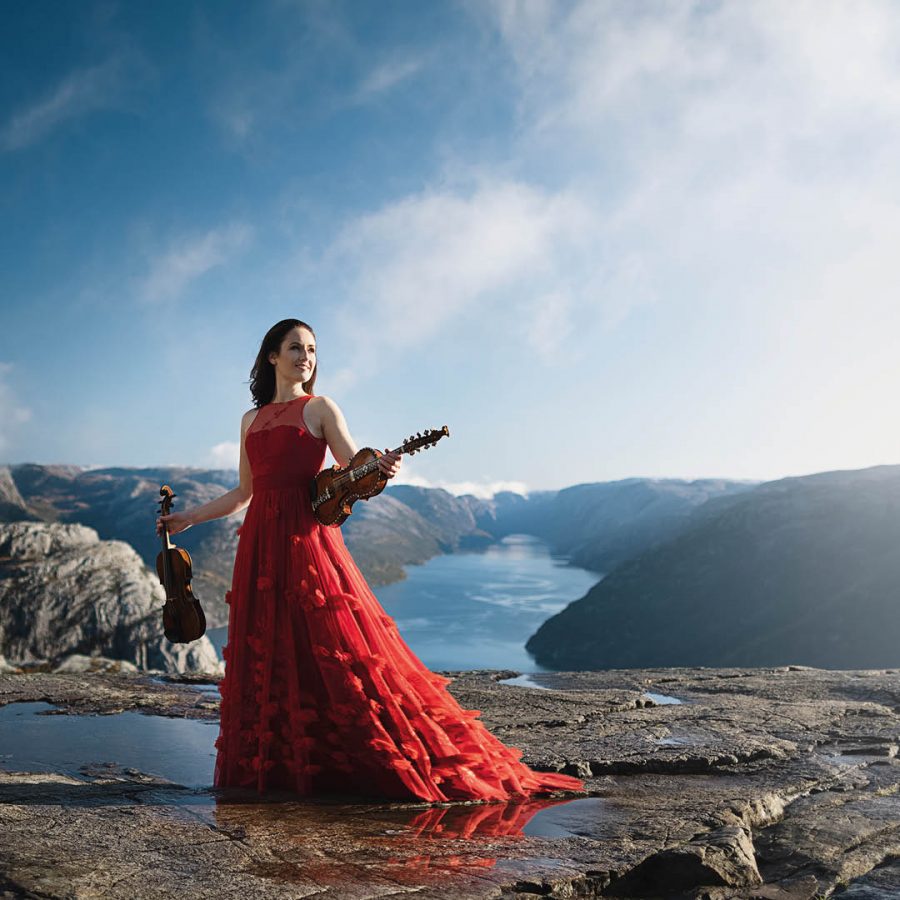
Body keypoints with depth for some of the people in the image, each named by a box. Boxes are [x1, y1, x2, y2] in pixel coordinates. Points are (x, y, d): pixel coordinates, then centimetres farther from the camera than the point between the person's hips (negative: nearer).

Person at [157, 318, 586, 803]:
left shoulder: (319, 408, 5)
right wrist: (188, 517, 28)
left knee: (333, 655, -9)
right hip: (260, 544, 5)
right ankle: (277, 766, 15)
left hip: (307, 538, -5)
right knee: (267, 662, 5)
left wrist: (380, 468, -24)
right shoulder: (251, 420, 17)